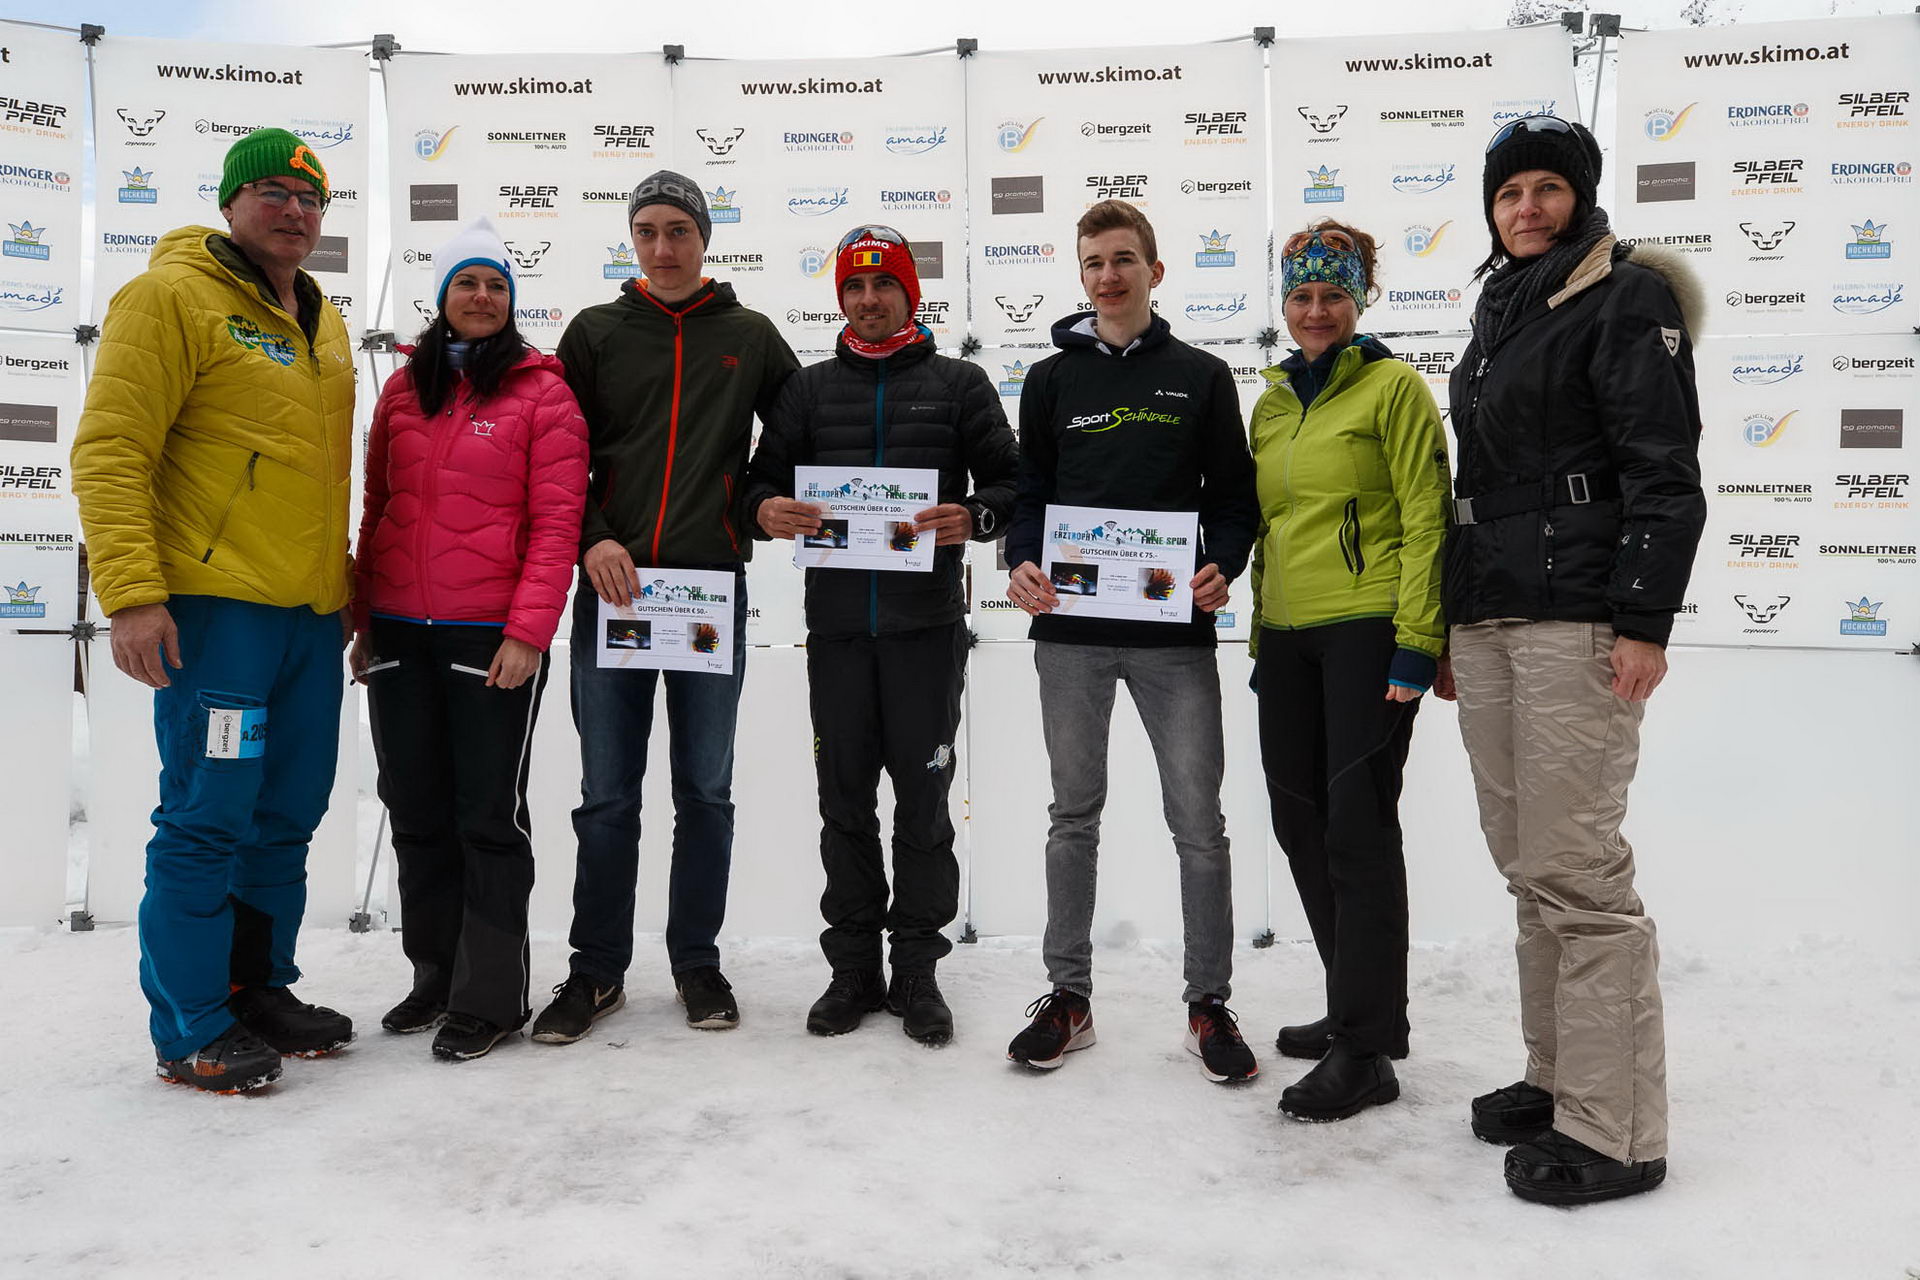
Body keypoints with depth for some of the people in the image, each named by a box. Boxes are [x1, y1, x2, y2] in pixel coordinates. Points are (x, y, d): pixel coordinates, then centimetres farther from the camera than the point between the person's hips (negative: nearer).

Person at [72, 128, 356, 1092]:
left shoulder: (324, 322, 19)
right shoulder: (171, 297, -5)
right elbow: (109, 452, -12)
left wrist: (348, 583, 22)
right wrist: (131, 593, -19)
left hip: (313, 614, 8)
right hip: (215, 607, -7)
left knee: (287, 816, 12)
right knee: (208, 817, -4)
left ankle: (258, 987, 26)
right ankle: (190, 1030, 8)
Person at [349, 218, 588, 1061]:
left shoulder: (541, 391, -2)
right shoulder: (403, 389, 12)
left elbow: (556, 520, -8)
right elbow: (376, 509, 16)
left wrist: (528, 630, -15)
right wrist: (362, 619, 12)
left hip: (493, 635, -5)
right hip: (399, 634, 5)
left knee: (488, 814, 1)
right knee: (416, 809, 12)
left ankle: (490, 997, 11)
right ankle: (434, 976, 26)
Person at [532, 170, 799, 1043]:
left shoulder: (750, 337, 9)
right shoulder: (596, 333, 9)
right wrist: (590, 540, -8)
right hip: (612, 586, 0)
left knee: (705, 791, 8)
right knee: (606, 795, 4)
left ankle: (697, 962, 22)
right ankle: (597, 971, 17)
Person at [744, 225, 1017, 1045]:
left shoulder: (959, 384, 7)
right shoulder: (808, 390, 13)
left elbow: (1011, 481, 4)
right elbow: (763, 479, 12)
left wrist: (974, 516, -18)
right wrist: (766, 509, -11)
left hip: (927, 622, -2)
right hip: (836, 623, 2)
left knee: (923, 798, 4)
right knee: (845, 800, 8)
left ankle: (917, 969, 15)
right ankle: (853, 966, 20)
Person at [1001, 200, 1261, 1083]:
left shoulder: (1202, 377, 8)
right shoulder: (1052, 379, 11)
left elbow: (1235, 496, 7)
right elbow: (1027, 495, 9)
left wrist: (1222, 568, -12)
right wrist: (1023, 564, -11)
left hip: (1175, 631, -1)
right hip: (1070, 630, 1)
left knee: (1199, 822, 2)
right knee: (1073, 816, 10)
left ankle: (1208, 1003, 17)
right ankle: (1068, 994, 22)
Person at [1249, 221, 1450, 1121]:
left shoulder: (1393, 385, -3)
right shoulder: (1272, 401, 17)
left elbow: (1426, 518, -9)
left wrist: (1416, 641, -16)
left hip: (1369, 630, -7)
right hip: (1289, 635, 7)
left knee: (1358, 826, -6)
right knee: (1300, 822, 10)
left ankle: (1366, 1052, 3)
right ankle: (1359, 1006, 27)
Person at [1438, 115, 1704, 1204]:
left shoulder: (1628, 294, -2)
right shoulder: (1501, 310, 21)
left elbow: (1666, 472, -10)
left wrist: (1646, 618, -19)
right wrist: (1448, 623, 23)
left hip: (1579, 616, -8)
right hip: (1486, 618, 8)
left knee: (1578, 870, -8)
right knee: (1528, 866, 11)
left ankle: (1616, 1132, 2)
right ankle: (1558, 1080, 23)